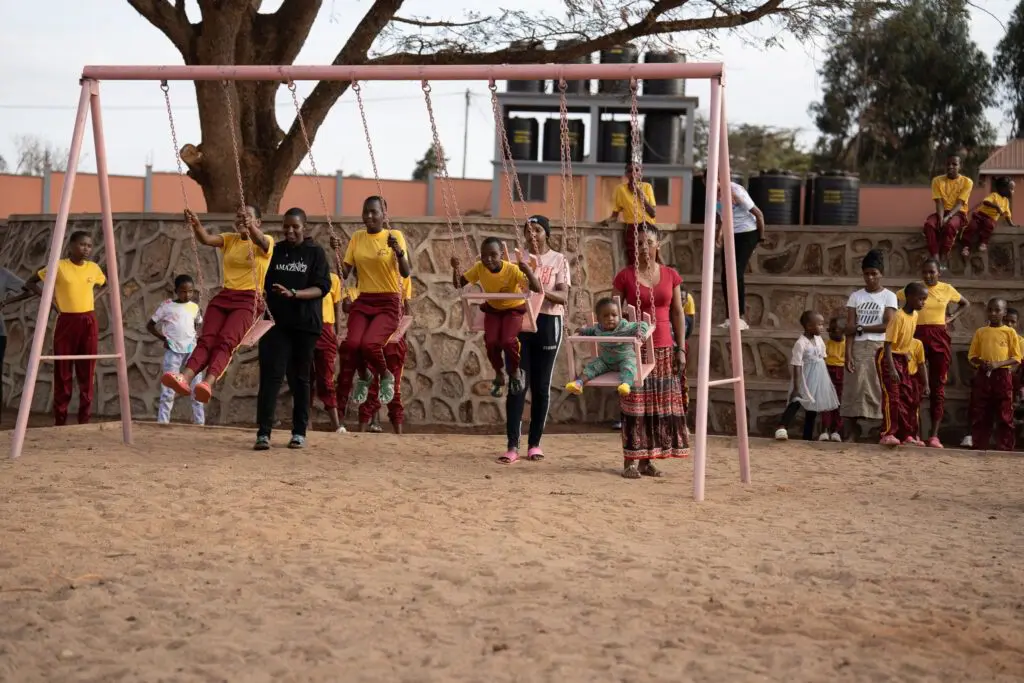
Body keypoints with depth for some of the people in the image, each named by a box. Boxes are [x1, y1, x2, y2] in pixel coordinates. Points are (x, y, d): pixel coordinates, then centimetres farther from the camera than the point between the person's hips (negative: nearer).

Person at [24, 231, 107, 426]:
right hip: (66, 322, -3)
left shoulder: (94, 268, 6)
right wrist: (49, 298, -6)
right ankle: (60, 421, 6)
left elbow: (105, 284, 26)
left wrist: (93, 297, 8)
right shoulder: (58, 266, -5)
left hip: (89, 322, 3)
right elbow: (30, 282, 3)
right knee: (63, 372, 0)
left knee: (87, 373, 4)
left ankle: (84, 420, 9)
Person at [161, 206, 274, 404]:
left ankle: (208, 383, -48)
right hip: (224, 296, 5)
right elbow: (206, 239, -4)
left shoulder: (266, 241, 3)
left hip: (249, 300, -5)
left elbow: (260, 241, -23)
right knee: (206, 338, -20)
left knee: (226, 340, -29)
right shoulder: (229, 239, 16)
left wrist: (249, 226, -45)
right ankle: (185, 377, -41)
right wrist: (196, 225, -26)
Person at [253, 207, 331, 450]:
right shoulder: (275, 251, 11)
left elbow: (322, 287, -8)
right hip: (276, 322, 2)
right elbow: (263, 284, 15)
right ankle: (263, 432, -13)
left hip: (305, 324, -2)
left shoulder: (315, 252, 2)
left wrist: (293, 293, -22)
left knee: (300, 377, 6)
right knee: (271, 375, -9)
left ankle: (299, 432, 13)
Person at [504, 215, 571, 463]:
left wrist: (541, 291, -22)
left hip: (548, 323, 0)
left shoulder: (559, 260, 5)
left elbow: (563, 296, -5)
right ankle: (512, 445, -6)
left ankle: (535, 443, 13)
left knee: (541, 385, 4)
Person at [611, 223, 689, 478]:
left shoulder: (670, 275, 8)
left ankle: (647, 460, 11)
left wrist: (680, 348, 5)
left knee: (660, 405, 4)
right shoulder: (625, 276, -1)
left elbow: (677, 313, 10)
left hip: (663, 350, 3)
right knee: (634, 404, -4)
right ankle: (630, 461, 0)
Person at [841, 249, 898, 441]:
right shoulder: (855, 296, 9)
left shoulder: (889, 296, 4)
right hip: (858, 348, 2)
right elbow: (850, 328, 2)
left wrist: (860, 328, -6)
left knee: (879, 390, -5)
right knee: (854, 390, -4)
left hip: (879, 348, -2)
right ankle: (851, 435, -6)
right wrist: (848, 354, -9)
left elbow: (887, 325, -7)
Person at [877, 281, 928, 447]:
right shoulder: (898, 317, -23)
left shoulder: (915, 315, 2)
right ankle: (887, 435, -14)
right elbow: (888, 344, -25)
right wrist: (892, 369, -30)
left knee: (905, 399, 8)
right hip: (888, 358, -9)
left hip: (902, 358, 9)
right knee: (891, 396, -14)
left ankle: (905, 435, 13)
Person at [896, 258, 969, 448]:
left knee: (938, 385, -1)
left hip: (940, 338, 1)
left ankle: (934, 434, -2)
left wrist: (952, 318, 9)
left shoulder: (947, 289, 7)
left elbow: (965, 304, 23)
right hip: (917, 336, -1)